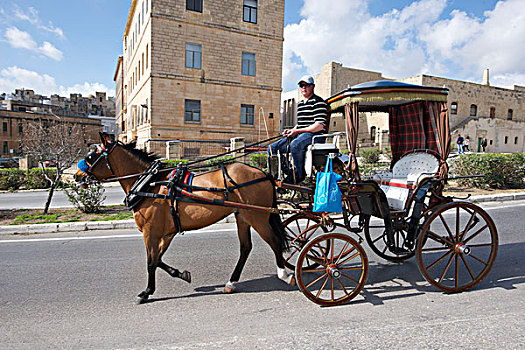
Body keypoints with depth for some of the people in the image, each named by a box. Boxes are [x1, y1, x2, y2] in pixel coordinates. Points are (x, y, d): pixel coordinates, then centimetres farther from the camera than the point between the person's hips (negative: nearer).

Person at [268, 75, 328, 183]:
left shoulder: (318, 102, -5)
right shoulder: (300, 104, 22)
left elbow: (320, 126, -15)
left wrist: (297, 131, -17)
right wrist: (291, 130, 6)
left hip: (316, 135, -8)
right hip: (299, 135, 8)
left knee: (295, 144, -39)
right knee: (272, 148, -3)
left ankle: (298, 174, -20)